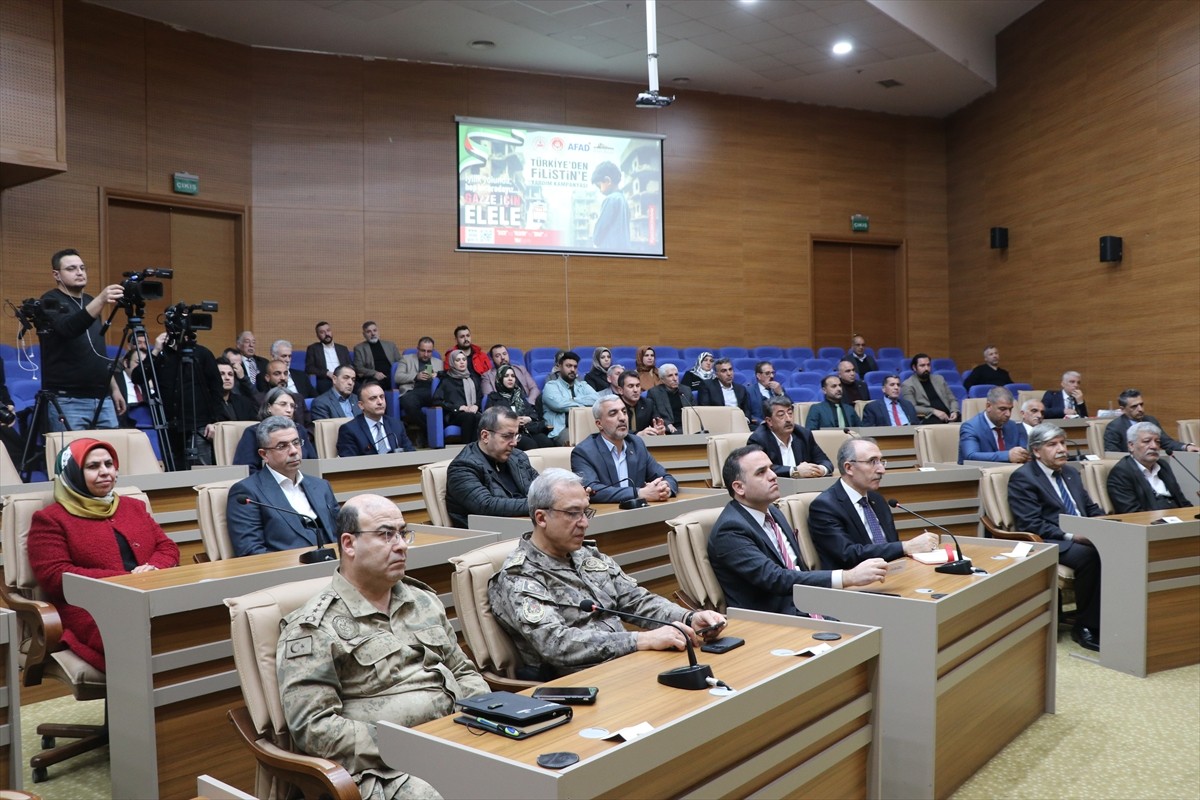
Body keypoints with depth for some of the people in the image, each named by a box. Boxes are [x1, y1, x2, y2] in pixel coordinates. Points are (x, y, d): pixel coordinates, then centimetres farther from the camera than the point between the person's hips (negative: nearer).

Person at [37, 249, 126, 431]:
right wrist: (101, 300, -40)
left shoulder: (89, 301, 17)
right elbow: (69, 328, -26)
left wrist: (114, 388, 17)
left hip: (102, 398, 6)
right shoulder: (51, 302, -3)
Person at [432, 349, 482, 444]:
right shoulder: (446, 380, 15)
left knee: (479, 417, -36)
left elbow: (480, 396, 24)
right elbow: (437, 400, 3)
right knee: (469, 416, -39)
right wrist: (458, 407, -8)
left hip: (473, 411, 3)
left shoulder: (473, 377, 28)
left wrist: (476, 405, -1)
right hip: (454, 414, -3)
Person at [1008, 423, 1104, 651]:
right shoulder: (1022, 478, -4)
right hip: (1050, 544, -7)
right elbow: (1032, 525, -12)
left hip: (1083, 537, 7)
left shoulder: (1070, 474, 22)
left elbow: (1091, 509, 24)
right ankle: (1085, 627, -19)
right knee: (1090, 555, -34)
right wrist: (1070, 535, -19)